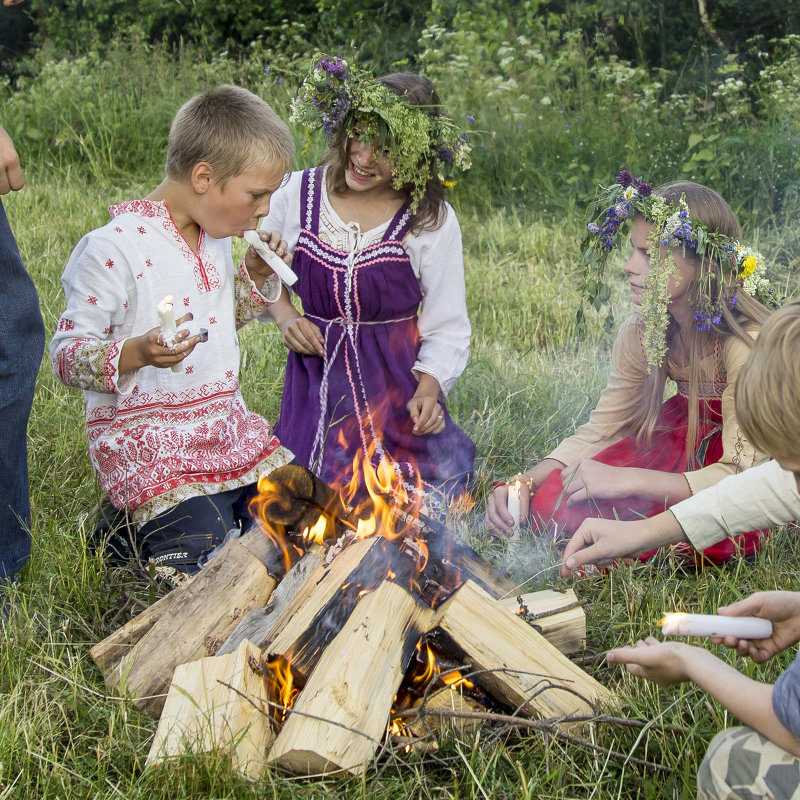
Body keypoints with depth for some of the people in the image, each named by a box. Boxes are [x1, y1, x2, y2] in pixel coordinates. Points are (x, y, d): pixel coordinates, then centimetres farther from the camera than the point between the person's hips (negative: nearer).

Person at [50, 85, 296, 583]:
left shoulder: (216, 236, 9)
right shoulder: (115, 248, -17)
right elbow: (67, 356, -14)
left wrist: (255, 277, 6)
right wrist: (137, 353, -33)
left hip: (229, 424, 8)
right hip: (148, 438, -8)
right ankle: (133, 532, 11)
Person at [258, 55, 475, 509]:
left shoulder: (432, 220, -5)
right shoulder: (298, 193, 0)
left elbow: (447, 327, -1)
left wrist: (429, 389, -17)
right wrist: (284, 315, -3)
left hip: (399, 379, -1)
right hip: (316, 375, 1)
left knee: (425, 501, -17)